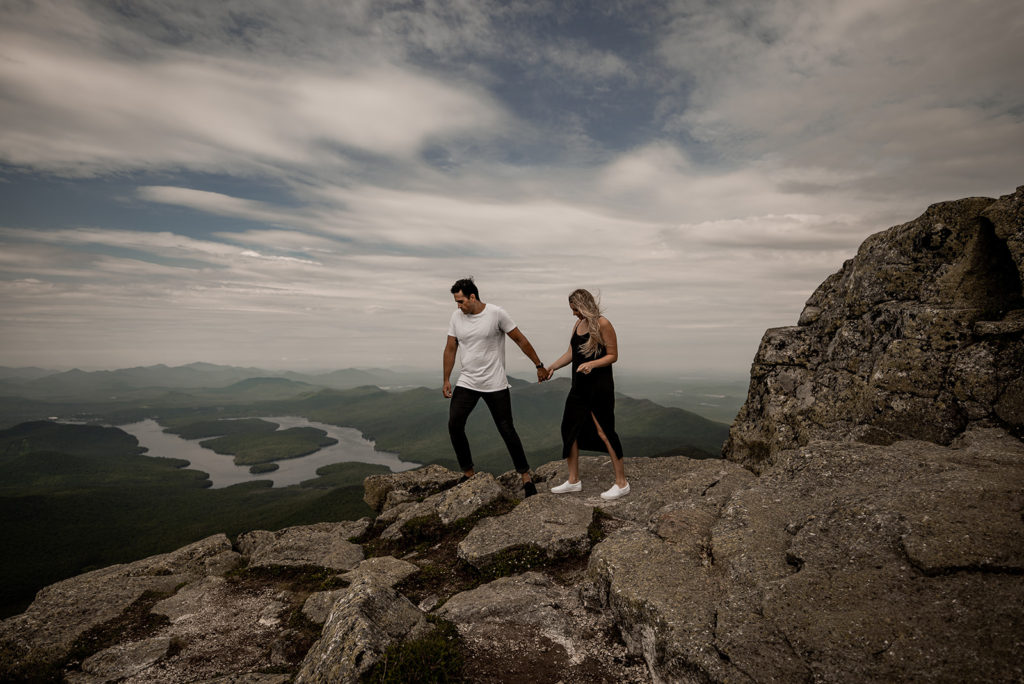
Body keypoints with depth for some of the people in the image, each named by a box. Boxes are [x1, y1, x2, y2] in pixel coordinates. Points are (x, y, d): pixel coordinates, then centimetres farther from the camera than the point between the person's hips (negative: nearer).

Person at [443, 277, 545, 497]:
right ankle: (468, 473, 12)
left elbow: (521, 341, -4)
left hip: (495, 385, -4)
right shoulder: (456, 316, 2)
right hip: (466, 383, 4)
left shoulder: (496, 313, -11)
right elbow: (450, 349, 10)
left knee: (507, 430, -1)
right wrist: (446, 380, 7)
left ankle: (525, 475, 15)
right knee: (454, 425, -7)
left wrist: (539, 366, 0)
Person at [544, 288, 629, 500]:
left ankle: (621, 483, 8)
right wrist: (552, 367, 12)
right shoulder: (577, 325, 12)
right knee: (569, 428, 9)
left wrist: (592, 364, -24)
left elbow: (613, 355, -11)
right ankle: (573, 481, 21)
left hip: (599, 387, -8)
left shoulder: (602, 324, -11)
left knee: (604, 431, -6)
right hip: (580, 386, 8)